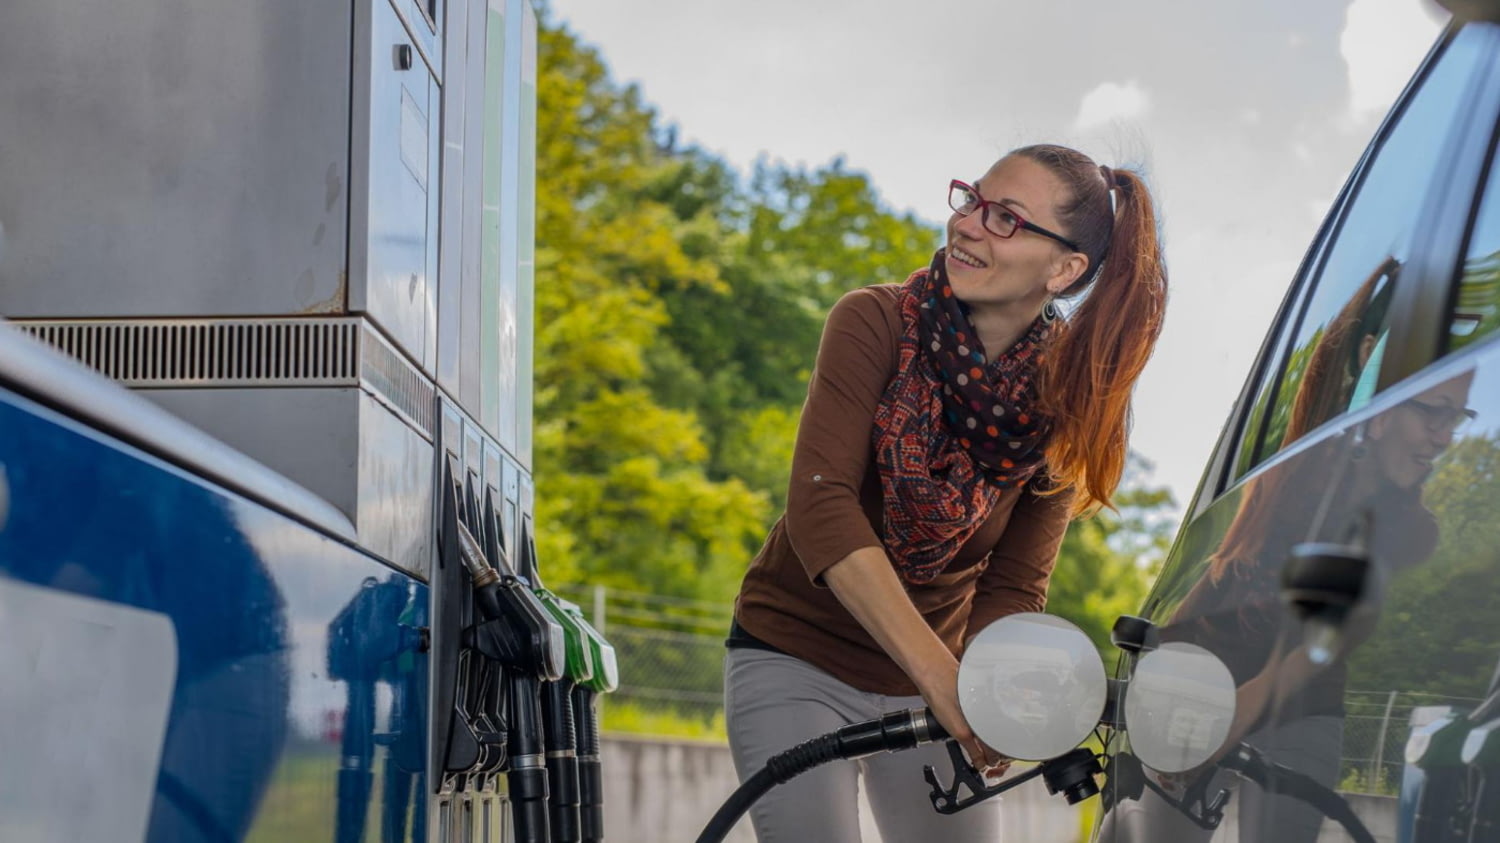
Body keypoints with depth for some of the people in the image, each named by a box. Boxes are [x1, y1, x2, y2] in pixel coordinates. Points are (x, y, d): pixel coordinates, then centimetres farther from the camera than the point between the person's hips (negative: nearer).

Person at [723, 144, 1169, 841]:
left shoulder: (1066, 401, -8)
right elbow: (820, 504, -27)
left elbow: (1013, 587, -7)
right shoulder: (876, 324, -16)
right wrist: (940, 675, -36)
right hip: (797, 663, -3)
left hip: (930, 679, 3)